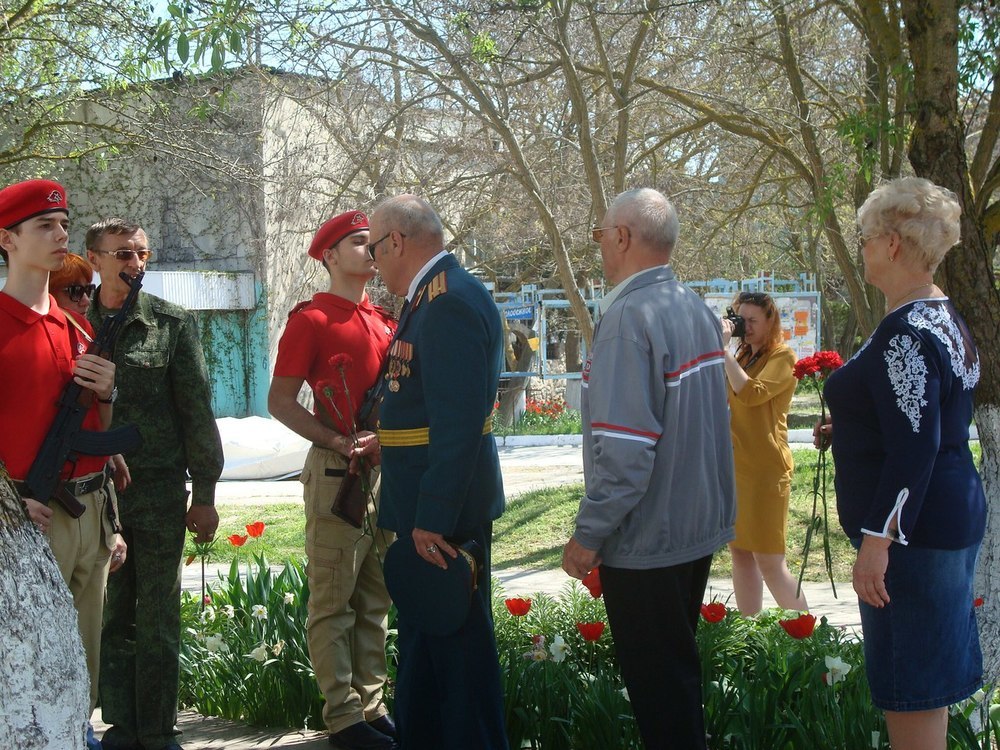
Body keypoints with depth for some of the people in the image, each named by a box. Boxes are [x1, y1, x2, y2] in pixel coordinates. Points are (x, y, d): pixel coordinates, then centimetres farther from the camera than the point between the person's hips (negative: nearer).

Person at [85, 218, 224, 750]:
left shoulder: (172, 323, 1)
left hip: (159, 491, -1)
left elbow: (197, 409, 1)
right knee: (111, 620, 8)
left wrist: (204, 494, -1)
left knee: (157, 623, 4)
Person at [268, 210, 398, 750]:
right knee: (334, 603, -2)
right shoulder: (312, 319, -6)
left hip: (388, 470, 7)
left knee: (375, 600, 13)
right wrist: (341, 443, -20)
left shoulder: (385, 320, 15)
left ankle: (372, 704, 21)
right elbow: (280, 402, -11)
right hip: (338, 474, -7)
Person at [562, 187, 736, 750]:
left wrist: (589, 536, -17)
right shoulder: (698, 308, 6)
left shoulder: (630, 315, -21)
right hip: (701, 525, 9)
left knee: (659, 685, 4)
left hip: (646, 538, -9)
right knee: (681, 668, 22)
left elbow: (624, 449, -27)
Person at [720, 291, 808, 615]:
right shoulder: (742, 358, 16)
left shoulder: (782, 357, -7)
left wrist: (724, 349, -21)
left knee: (769, 562, -9)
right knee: (740, 552, 10)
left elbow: (752, 394, -23)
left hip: (765, 470, -8)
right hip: (734, 465, 8)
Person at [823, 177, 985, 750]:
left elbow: (914, 451, -25)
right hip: (954, 515, 10)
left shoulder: (905, 334, -20)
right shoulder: (946, 319, 12)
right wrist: (847, 429, 27)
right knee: (927, 681, 18)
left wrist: (877, 540, -25)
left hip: (913, 530, -10)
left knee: (911, 690, -3)